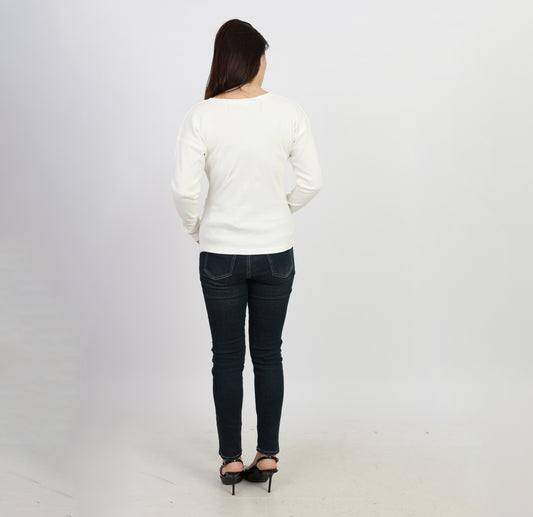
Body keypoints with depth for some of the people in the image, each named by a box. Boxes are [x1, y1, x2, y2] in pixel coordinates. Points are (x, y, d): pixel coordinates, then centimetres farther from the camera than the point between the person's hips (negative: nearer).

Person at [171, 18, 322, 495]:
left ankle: (231, 460, 21)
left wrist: (194, 227, 3)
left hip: (221, 254, -1)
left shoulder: (201, 116, -12)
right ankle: (268, 456, 23)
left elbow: (184, 189, -16)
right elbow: (312, 181, -6)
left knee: (227, 358, 12)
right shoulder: (289, 111, -8)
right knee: (268, 354, 15)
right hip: (275, 253, 1)